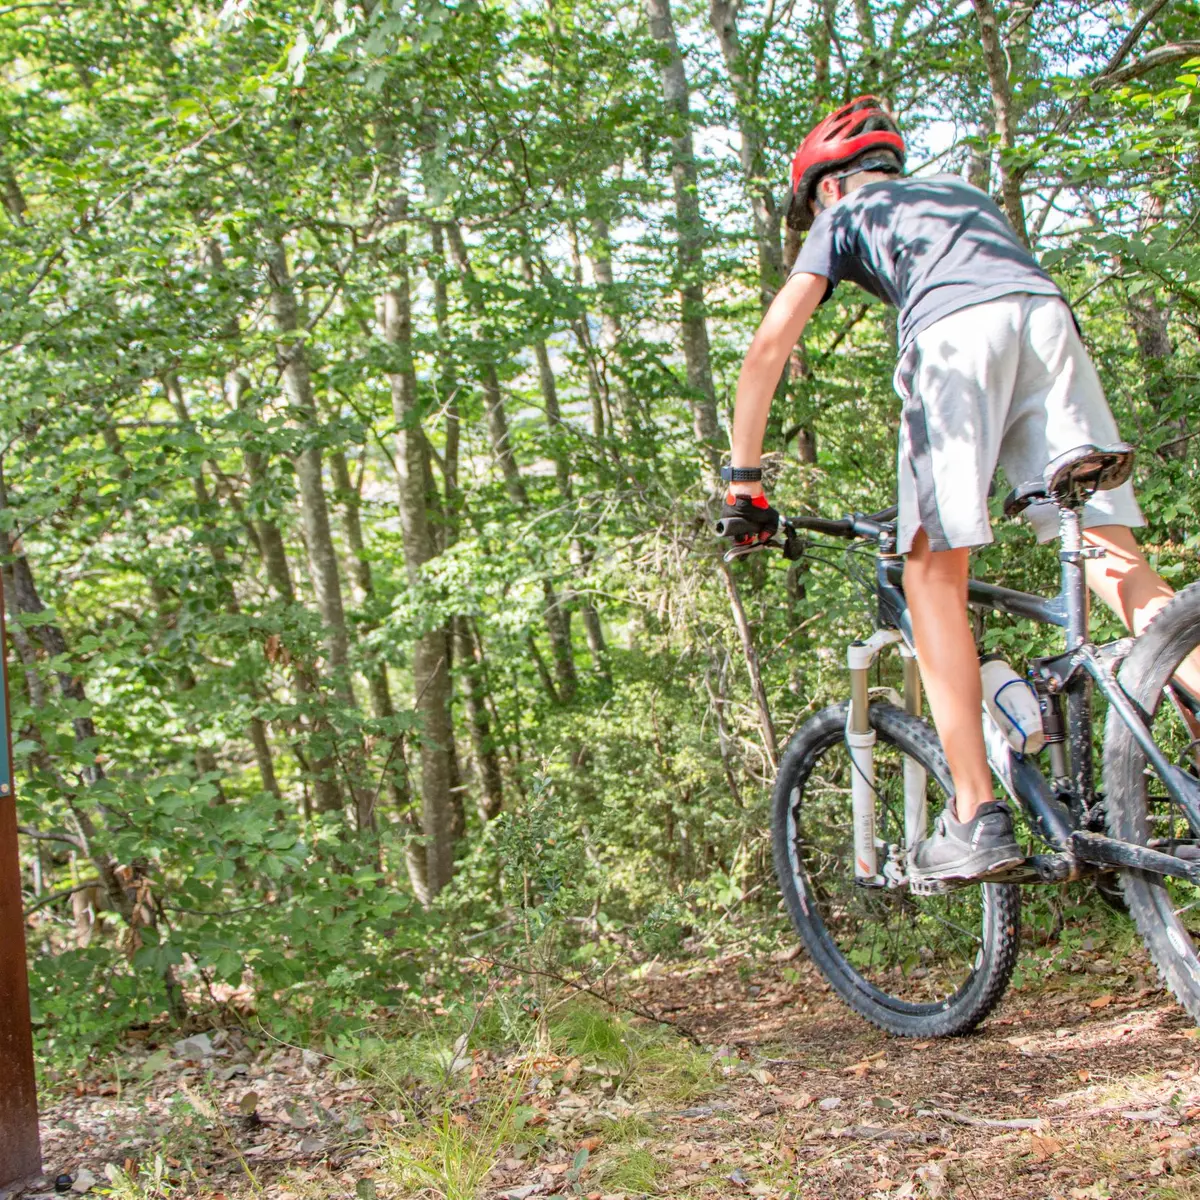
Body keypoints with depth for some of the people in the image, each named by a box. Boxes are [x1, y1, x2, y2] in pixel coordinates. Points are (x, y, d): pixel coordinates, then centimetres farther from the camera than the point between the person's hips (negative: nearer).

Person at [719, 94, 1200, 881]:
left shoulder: (846, 214, 28)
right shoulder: (965, 192, 42)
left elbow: (771, 344, 16)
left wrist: (742, 476, 19)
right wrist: (1019, 473, 53)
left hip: (953, 329, -4)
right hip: (1048, 316, 4)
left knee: (935, 574, -1)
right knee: (1112, 558, 0)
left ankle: (977, 815, -11)